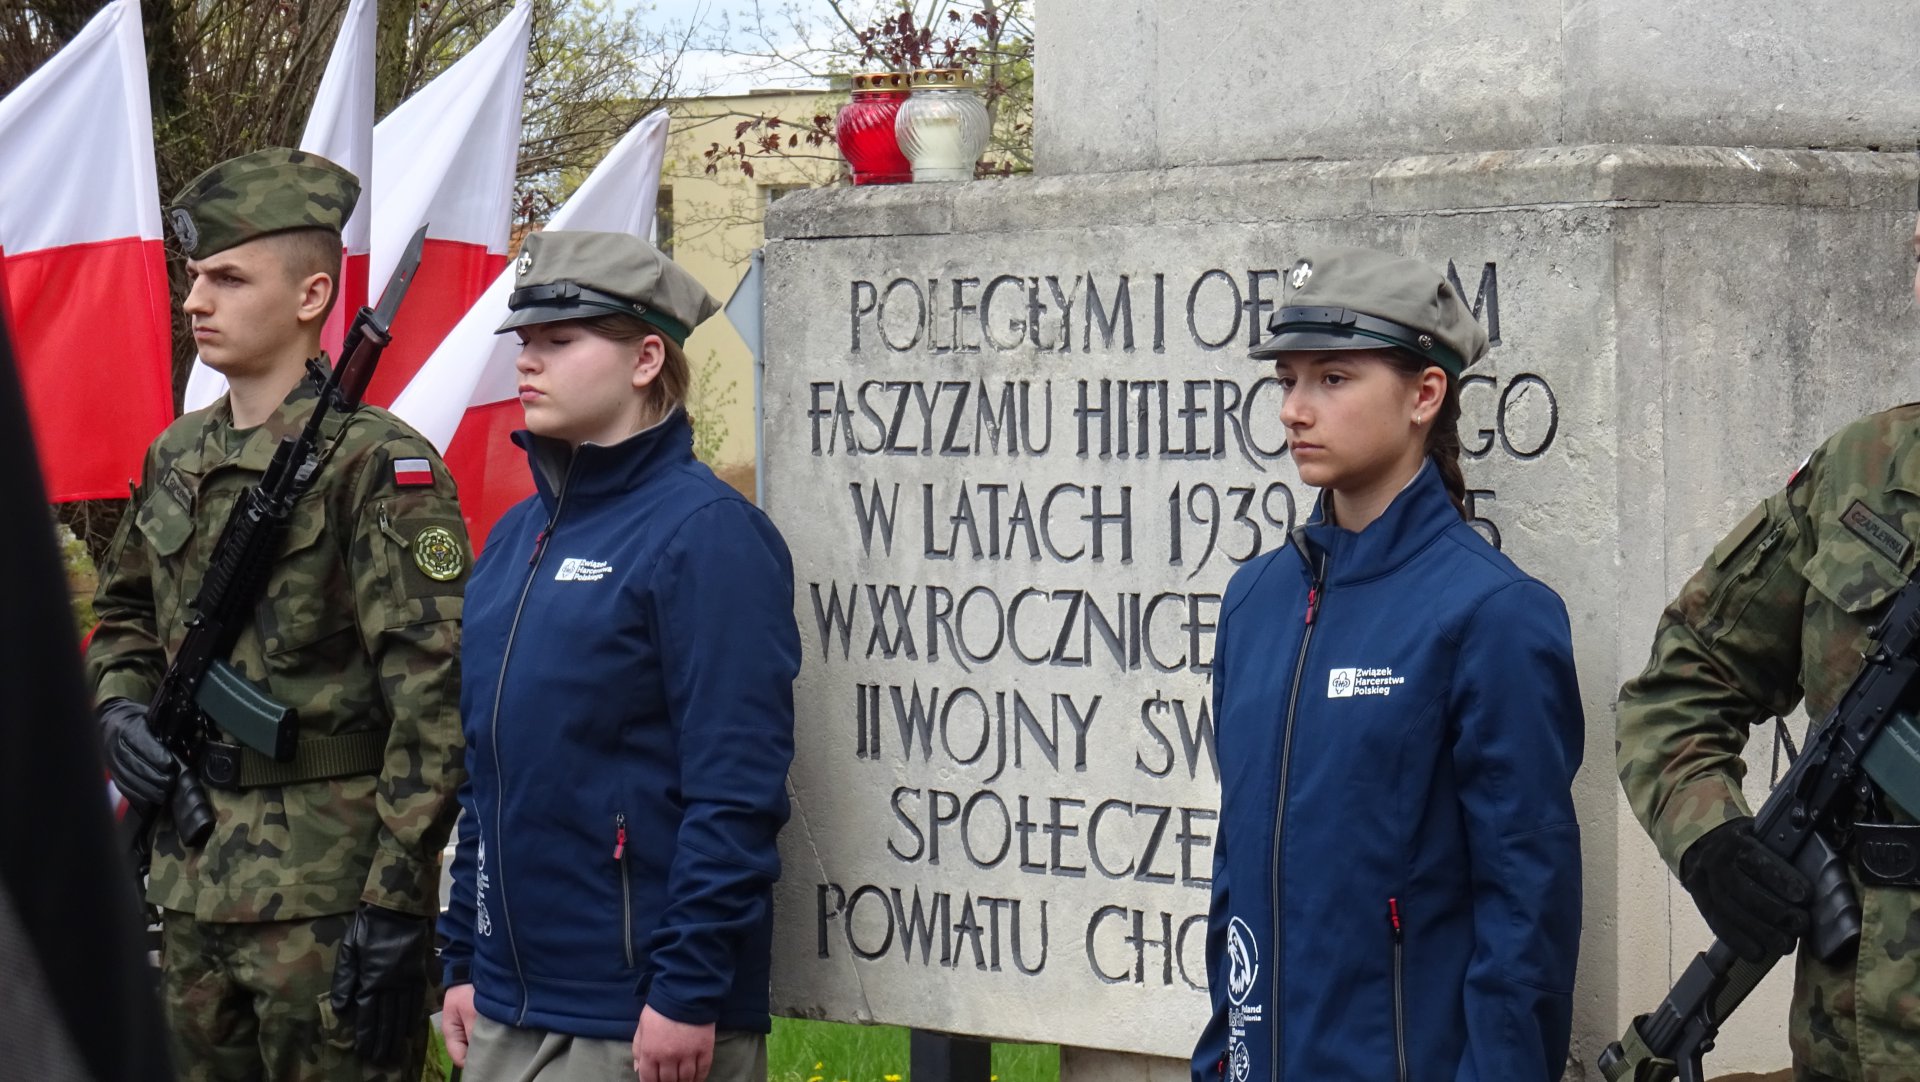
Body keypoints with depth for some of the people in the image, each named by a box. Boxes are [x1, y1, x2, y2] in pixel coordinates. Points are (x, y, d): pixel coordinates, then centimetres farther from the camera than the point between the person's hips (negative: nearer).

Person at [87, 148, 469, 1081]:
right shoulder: (176, 458, 12)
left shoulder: (376, 466, -12)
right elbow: (124, 613, 29)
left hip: (325, 901, -8)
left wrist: (394, 905, -19)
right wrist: (119, 708, 7)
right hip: (190, 887, 8)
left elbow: (434, 697, -16)